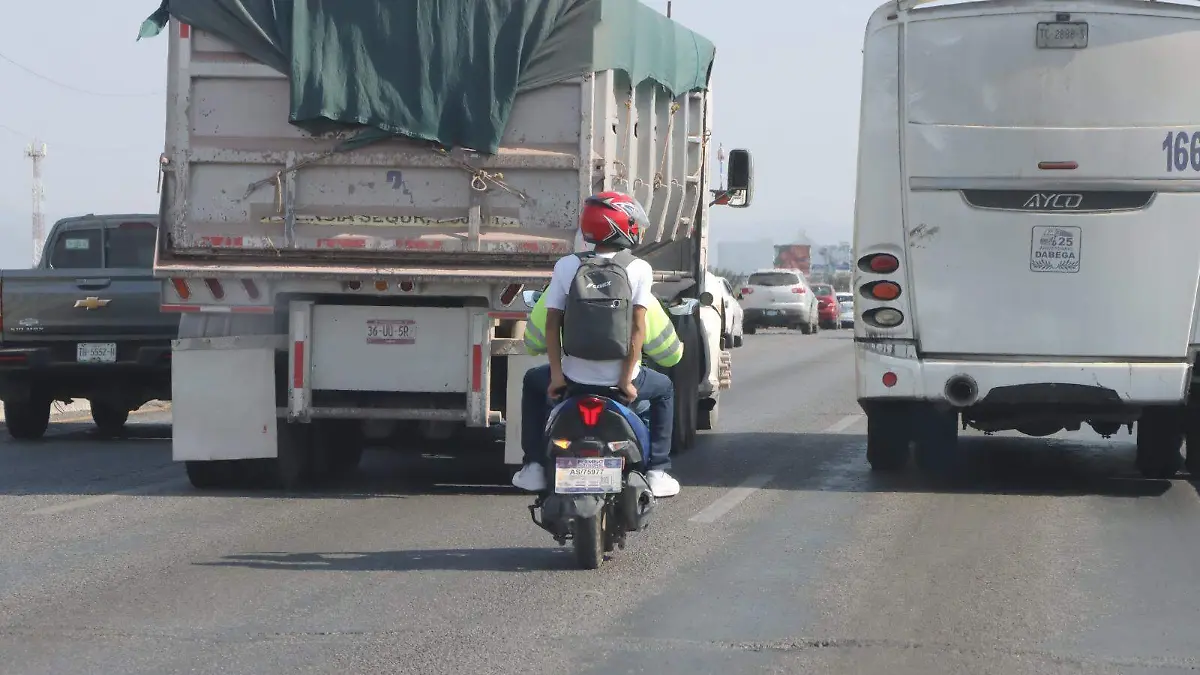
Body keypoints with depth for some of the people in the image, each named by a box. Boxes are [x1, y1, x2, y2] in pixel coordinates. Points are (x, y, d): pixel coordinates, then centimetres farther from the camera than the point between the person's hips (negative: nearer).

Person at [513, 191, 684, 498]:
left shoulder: (566, 266, 0)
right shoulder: (639, 269, -6)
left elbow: (551, 322, -4)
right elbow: (638, 327, -12)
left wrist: (556, 375, -2)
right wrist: (627, 380, -9)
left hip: (575, 375, 1)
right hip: (621, 375, -1)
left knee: (534, 382, 34)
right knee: (664, 389, 32)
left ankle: (534, 466, 24)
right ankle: (657, 470, 21)